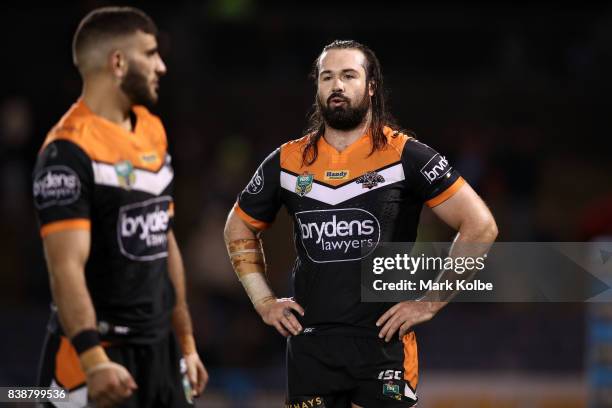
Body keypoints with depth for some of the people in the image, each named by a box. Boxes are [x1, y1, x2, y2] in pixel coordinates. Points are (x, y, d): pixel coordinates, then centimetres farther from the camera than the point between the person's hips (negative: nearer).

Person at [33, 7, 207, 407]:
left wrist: (186, 342, 20)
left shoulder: (153, 131, 13)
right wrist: (94, 360, -32)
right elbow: (67, 268, -23)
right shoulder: (69, 151, -15)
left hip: (160, 347, 8)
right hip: (101, 349, -8)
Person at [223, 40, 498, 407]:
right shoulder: (289, 162, 8)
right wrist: (264, 302, 12)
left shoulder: (405, 156, -3)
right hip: (309, 346, 3)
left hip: (383, 343, -3)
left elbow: (480, 226, -6)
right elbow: (240, 229, 24)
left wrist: (430, 303, -8)